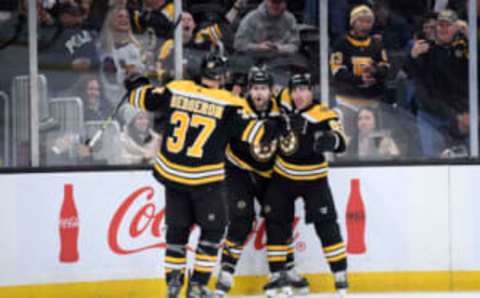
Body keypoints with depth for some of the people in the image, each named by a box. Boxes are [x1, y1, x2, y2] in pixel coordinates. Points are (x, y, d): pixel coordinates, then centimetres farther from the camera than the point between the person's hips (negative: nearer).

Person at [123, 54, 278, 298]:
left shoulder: (175, 90, -2)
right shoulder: (227, 105, -11)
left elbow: (145, 99, 9)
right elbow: (251, 131, -14)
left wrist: (136, 85, 29)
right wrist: (274, 127, 1)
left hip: (171, 174, 4)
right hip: (206, 179, -4)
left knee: (177, 227, 17)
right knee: (213, 229, 10)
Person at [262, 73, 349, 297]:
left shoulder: (323, 115, -22)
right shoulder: (284, 103, -6)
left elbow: (340, 142, -34)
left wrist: (331, 139, -56)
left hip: (313, 178, -5)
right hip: (283, 176, 5)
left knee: (326, 224, -10)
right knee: (276, 224, 3)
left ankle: (340, 275, -4)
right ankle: (278, 275, 12)